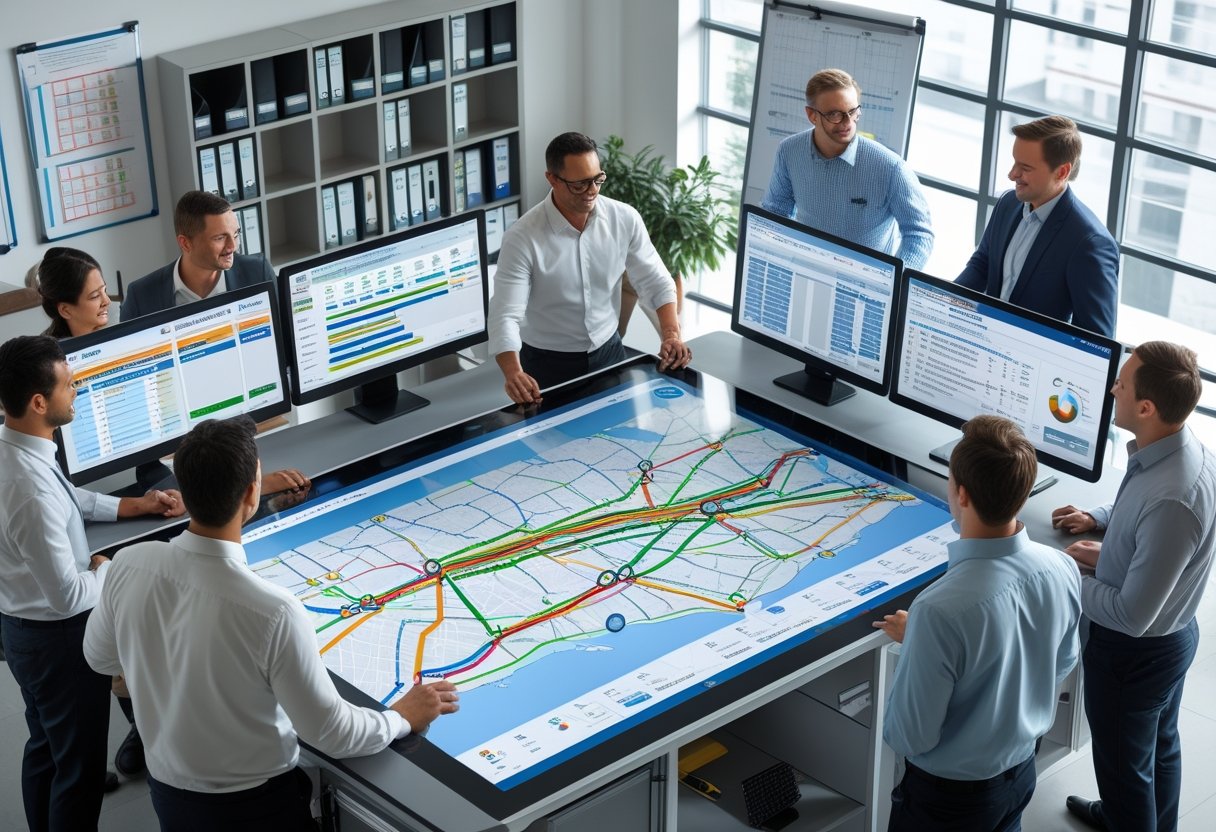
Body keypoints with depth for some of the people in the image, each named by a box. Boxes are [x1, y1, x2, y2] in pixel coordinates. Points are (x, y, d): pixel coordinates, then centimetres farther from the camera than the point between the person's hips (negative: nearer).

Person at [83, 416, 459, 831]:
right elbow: (331, 733, -21)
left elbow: (99, 657, 3)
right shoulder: (273, 613, -32)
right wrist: (402, 718, -3)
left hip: (167, 792, 5)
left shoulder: (128, 567, -18)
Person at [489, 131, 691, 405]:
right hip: (547, 364, -4)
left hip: (609, 352, 4)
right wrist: (513, 373, -43)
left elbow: (656, 282, 0)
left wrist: (671, 335, -18)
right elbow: (505, 315, -25)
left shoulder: (625, 219, -10)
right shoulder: (522, 238, -22)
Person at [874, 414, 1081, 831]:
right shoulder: (1063, 570, -16)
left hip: (951, 798, -5)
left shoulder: (941, 611, -36)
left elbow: (909, 737, -24)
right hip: (1022, 771, 6)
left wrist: (911, 642, -10)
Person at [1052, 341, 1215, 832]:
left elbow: (1132, 615, -32)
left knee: (1123, 764, 18)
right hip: (1171, 635, 9)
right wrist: (1099, 520, 3)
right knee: (1159, 745, 32)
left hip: (1133, 651, -9)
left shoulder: (1172, 501, -41)